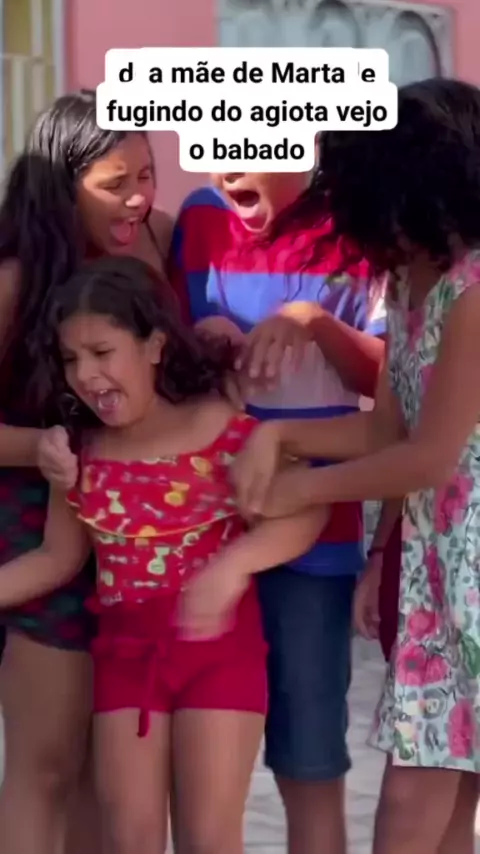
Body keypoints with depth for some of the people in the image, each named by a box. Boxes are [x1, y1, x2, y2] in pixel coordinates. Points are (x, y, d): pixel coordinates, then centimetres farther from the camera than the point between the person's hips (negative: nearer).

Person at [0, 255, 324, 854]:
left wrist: (233, 565, -31)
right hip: (125, 648, 4)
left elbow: (306, 512, -17)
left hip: (219, 643, -4)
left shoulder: (221, 425, -13)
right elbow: (58, 558, 10)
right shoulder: (80, 454, 0)